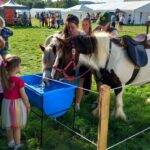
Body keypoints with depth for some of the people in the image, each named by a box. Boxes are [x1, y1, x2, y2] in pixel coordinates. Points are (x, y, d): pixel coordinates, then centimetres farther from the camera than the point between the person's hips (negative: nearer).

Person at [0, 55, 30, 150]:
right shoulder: (19, 81, -24)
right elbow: (23, 96, -18)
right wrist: (28, 105, -3)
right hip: (17, 104, -5)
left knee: (9, 125, 22)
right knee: (17, 126, 12)